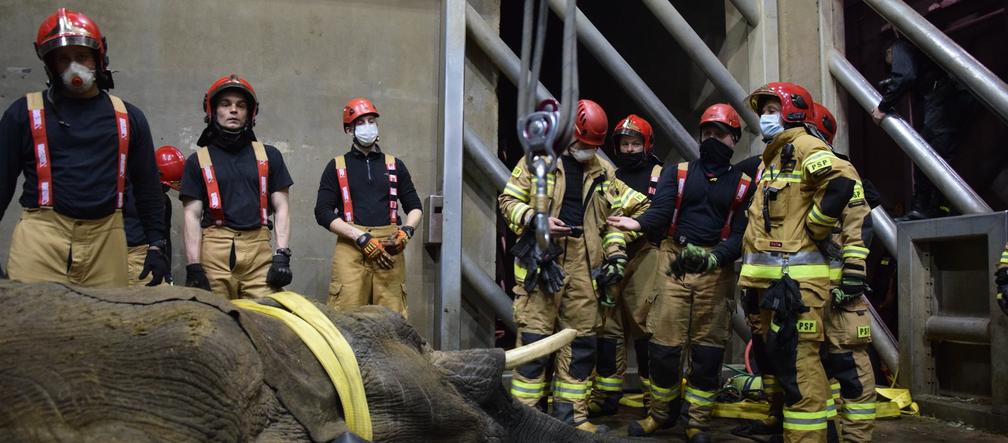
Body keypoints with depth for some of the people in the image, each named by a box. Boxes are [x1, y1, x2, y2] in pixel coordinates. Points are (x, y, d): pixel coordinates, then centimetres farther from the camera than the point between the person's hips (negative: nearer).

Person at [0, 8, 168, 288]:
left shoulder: (127, 117, 12)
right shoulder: (25, 112, 7)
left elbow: (147, 186, 13)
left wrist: (156, 245, 8)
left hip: (105, 238, 2)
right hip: (42, 236, -1)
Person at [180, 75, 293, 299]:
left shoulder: (268, 156, 15)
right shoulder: (198, 161, 13)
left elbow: (281, 208, 12)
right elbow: (192, 215, 7)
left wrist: (282, 255, 0)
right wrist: (194, 267, -2)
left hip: (259, 249, 1)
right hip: (215, 251, 0)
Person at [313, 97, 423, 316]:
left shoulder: (394, 165, 20)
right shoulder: (337, 166, 13)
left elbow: (415, 207, 22)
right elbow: (323, 212, 4)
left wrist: (406, 232, -1)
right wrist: (361, 238, -8)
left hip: (389, 248, 2)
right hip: (351, 248, -2)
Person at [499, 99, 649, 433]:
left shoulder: (603, 170, 15)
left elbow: (613, 214, 20)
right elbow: (508, 200, 3)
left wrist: (615, 253, 8)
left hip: (585, 266, 4)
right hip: (541, 260, -4)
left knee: (581, 340, 7)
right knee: (534, 335, -4)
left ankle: (571, 412, 19)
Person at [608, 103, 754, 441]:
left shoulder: (744, 184, 8)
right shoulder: (677, 173, 10)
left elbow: (741, 234, -2)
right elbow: (660, 212, -9)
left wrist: (714, 258, -22)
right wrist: (636, 224, -31)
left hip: (717, 270, 0)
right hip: (675, 264, 1)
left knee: (707, 348, 4)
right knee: (664, 343, 2)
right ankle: (661, 413, 21)